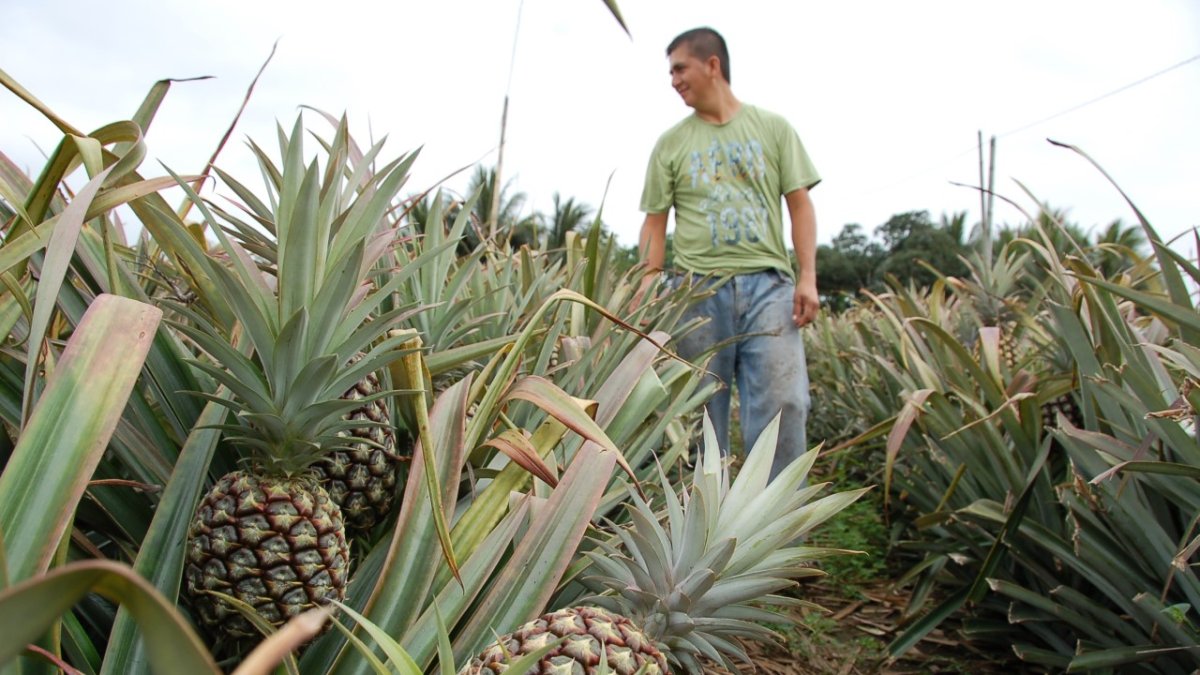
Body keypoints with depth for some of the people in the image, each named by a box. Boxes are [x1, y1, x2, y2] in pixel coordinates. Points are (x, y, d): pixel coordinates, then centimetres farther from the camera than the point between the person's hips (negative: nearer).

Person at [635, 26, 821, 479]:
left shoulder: (773, 127, 11)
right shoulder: (671, 143, 12)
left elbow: (799, 204, 8)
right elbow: (655, 220, 9)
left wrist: (808, 277, -3)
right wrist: (649, 275, -8)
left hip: (768, 283, -1)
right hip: (698, 287, 1)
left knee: (782, 403, -8)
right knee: (702, 409, 5)